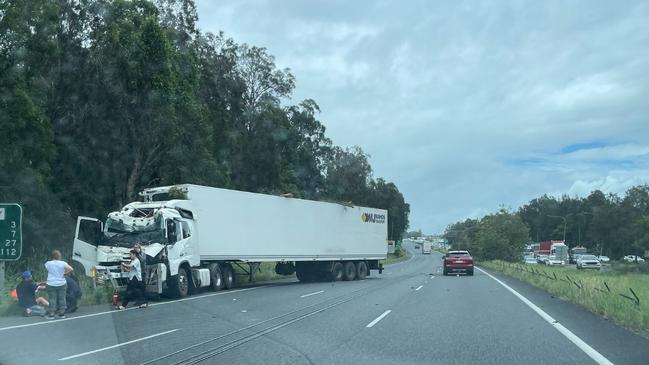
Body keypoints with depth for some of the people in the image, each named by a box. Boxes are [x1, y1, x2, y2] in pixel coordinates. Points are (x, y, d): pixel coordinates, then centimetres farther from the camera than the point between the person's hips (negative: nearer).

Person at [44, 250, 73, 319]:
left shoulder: (48, 263, -5)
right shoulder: (62, 263, -7)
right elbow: (70, 269, -16)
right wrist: (64, 273, -2)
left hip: (51, 284, 0)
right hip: (61, 284, 0)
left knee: (52, 299, 1)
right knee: (62, 299, 8)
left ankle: (51, 314, 0)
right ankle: (62, 313, 12)